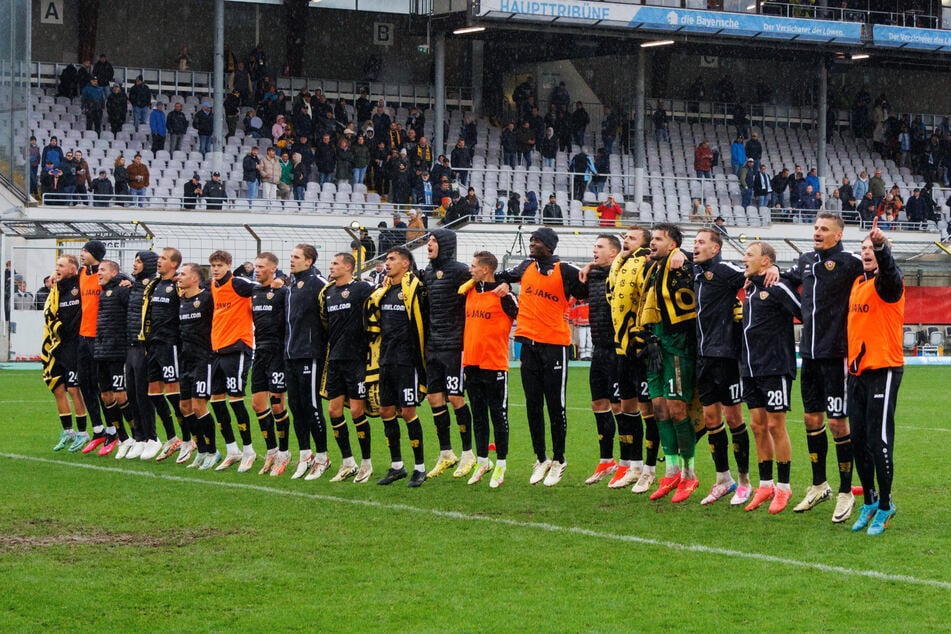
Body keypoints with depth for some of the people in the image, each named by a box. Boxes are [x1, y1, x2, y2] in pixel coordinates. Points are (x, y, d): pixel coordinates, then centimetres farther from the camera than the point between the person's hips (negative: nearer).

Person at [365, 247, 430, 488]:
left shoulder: (414, 288, -10)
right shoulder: (382, 291, 13)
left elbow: (422, 323, -10)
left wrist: (419, 356, -10)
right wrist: (377, 356, 17)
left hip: (407, 361, -8)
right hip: (386, 360, 8)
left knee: (408, 411, -6)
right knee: (386, 411, 9)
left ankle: (420, 467, 3)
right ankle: (396, 466, 19)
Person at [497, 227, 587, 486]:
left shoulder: (565, 271, -7)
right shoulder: (526, 267, 10)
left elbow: (588, 294, 0)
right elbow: (505, 276, 29)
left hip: (554, 344, -5)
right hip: (528, 342, 5)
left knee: (555, 405, 0)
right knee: (532, 404, 8)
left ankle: (558, 460, 10)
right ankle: (541, 459, 18)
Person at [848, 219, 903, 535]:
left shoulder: (886, 282, -9)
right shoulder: (857, 283, 13)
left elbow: (889, 272, -33)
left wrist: (881, 245, -52)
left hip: (883, 370, -7)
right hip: (857, 370, 7)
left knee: (879, 440, -6)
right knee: (859, 439, 9)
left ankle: (885, 506, 5)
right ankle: (870, 501, 22)